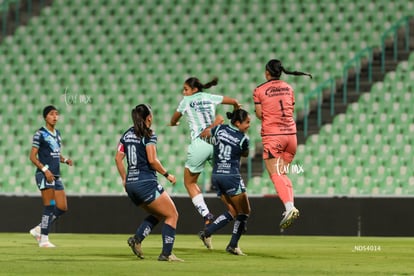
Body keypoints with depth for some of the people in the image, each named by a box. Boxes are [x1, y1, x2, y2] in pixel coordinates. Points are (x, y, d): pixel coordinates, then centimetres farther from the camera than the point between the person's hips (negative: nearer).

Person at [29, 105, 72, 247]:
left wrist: (65, 160, 4)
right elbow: (32, 156, -9)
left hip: (56, 176, 8)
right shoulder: (40, 134, -6)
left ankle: (39, 229, 17)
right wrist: (45, 169, -21)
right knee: (49, 207, -10)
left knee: (62, 208, 5)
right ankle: (43, 239, -3)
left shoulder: (57, 134, 17)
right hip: (44, 175, -8)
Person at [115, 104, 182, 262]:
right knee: (172, 215, 1)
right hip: (146, 183, -8)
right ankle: (166, 253, -6)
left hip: (131, 184, 8)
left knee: (158, 214, 23)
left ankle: (137, 239, 2)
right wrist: (167, 174, -4)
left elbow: (118, 158, 11)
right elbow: (152, 160, -16)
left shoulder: (127, 134, 13)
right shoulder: (148, 135, -8)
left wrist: (124, 179, 18)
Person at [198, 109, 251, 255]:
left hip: (216, 175, 7)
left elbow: (202, 134, 20)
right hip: (231, 177, -7)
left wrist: (215, 124, 32)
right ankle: (233, 245, 4)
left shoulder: (220, 129, 4)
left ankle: (207, 232, 0)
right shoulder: (243, 139, -8)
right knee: (244, 212, 7)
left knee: (232, 212, 15)